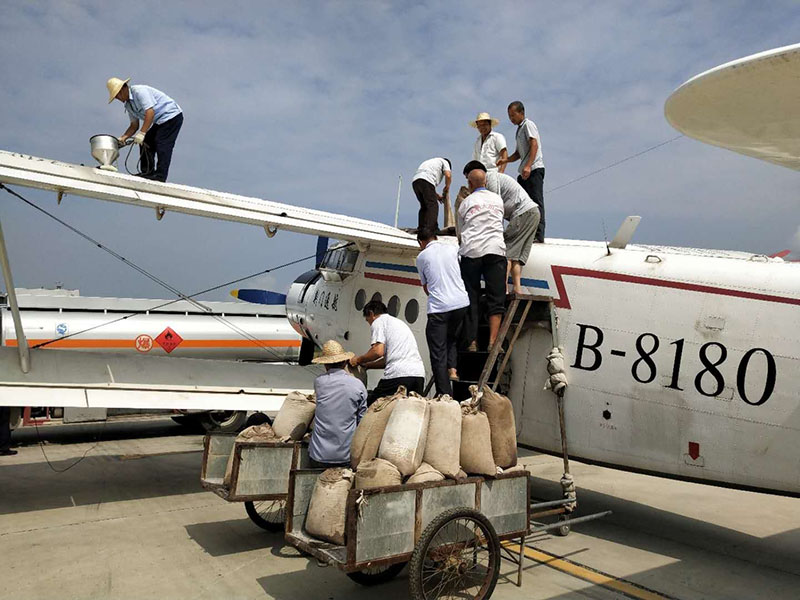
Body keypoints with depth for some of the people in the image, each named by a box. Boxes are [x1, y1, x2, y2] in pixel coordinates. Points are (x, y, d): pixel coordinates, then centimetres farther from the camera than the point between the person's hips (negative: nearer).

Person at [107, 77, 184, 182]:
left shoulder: (139, 91, -18)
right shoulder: (128, 105, 11)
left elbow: (150, 112, -28)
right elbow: (134, 125, 13)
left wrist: (141, 133, -31)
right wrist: (123, 137, -4)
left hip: (172, 116, -10)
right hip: (159, 122, 10)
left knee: (162, 144, -19)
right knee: (145, 143, 3)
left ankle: (160, 176, -20)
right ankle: (147, 173, 3)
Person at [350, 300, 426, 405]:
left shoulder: (378, 321, 7)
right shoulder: (399, 322, 32)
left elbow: (378, 351, -9)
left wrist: (359, 360, 7)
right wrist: (367, 365, 36)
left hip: (399, 374, -7)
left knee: (371, 404, 0)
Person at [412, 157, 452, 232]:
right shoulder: (444, 162, 22)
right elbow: (448, 175, 2)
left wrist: (437, 196, 32)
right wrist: (447, 187, 19)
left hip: (415, 181, 8)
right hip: (426, 180, -7)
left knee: (424, 206, 15)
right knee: (433, 206, -9)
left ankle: (420, 229, 10)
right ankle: (430, 229, -22)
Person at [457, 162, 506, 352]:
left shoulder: (466, 202, 13)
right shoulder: (498, 199, 19)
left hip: (471, 252, -1)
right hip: (495, 250, 1)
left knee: (470, 299, 3)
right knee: (496, 300, 0)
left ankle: (472, 342, -1)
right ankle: (492, 342, -8)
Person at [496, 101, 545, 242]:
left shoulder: (528, 124, -1)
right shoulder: (519, 129, 26)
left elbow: (534, 145, -14)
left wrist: (528, 166, -25)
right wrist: (506, 160, 7)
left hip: (534, 168, -10)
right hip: (524, 171, 10)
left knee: (536, 201, -12)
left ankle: (539, 235, -14)